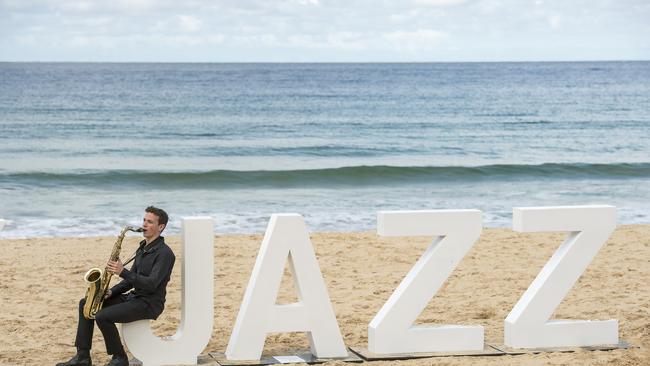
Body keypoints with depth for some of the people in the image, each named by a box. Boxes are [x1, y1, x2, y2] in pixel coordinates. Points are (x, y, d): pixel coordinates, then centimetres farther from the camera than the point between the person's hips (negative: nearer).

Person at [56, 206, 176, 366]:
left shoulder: (164, 253, -16)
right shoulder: (143, 248, 14)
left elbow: (151, 284, -25)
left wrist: (123, 272, -27)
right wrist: (111, 292, 1)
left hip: (149, 304, -10)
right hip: (134, 297, 10)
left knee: (102, 316, -27)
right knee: (85, 304, 3)